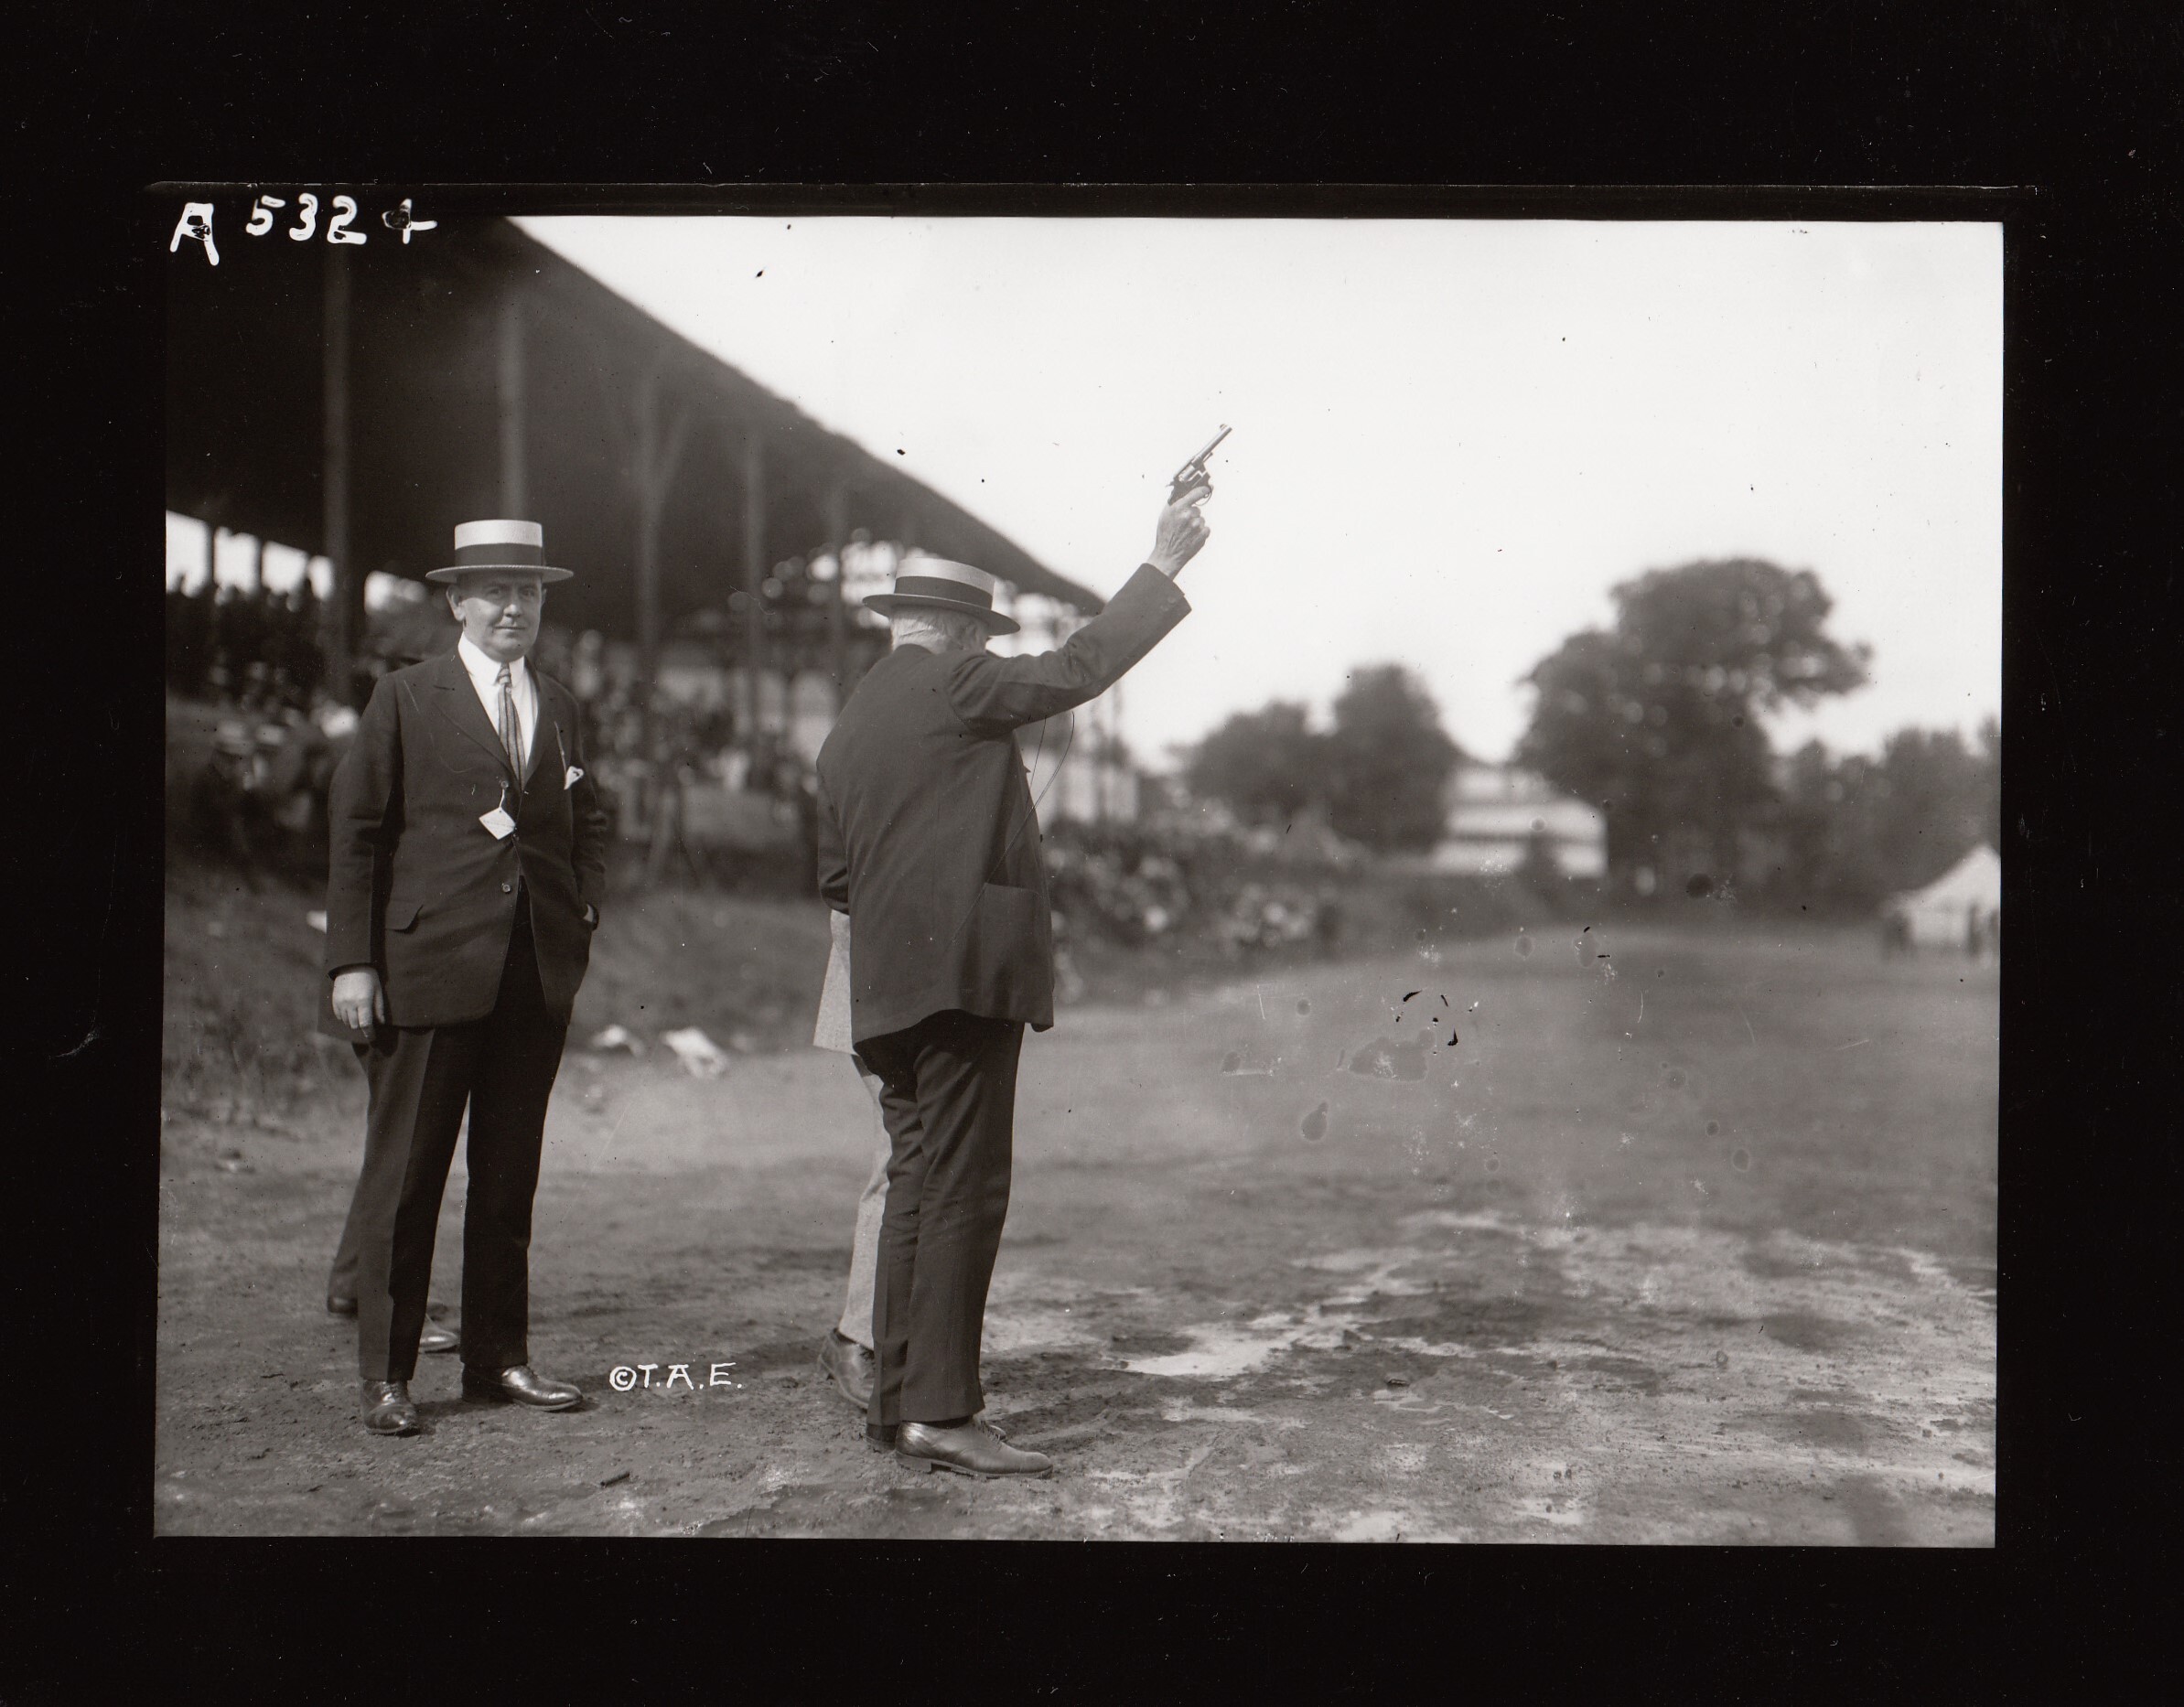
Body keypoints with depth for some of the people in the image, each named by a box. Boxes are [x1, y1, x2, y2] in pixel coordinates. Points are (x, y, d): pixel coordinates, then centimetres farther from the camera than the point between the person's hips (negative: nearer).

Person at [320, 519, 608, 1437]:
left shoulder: (560, 708, 15)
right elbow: (354, 832, 0)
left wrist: (584, 915, 8)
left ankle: (498, 1356, 20)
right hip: (430, 969, -4)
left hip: (538, 977, 4)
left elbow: (586, 826, 25)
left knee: (510, 1175, 10)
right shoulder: (406, 697, 2)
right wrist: (352, 962, -6)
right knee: (404, 1176, -1)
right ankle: (386, 1373, 8)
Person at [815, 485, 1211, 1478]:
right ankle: (940, 1411, -10)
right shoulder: (953, 685, -6)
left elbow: (835, 878, 20)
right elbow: (1079, 669, -7)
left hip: (888, 987, 9)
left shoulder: (849, 726, 19)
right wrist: (1165, 565, -1)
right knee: (963, 1190, -9)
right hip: (966, 970, -9)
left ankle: (895, 1397, 17)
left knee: (917, 1184, 13)